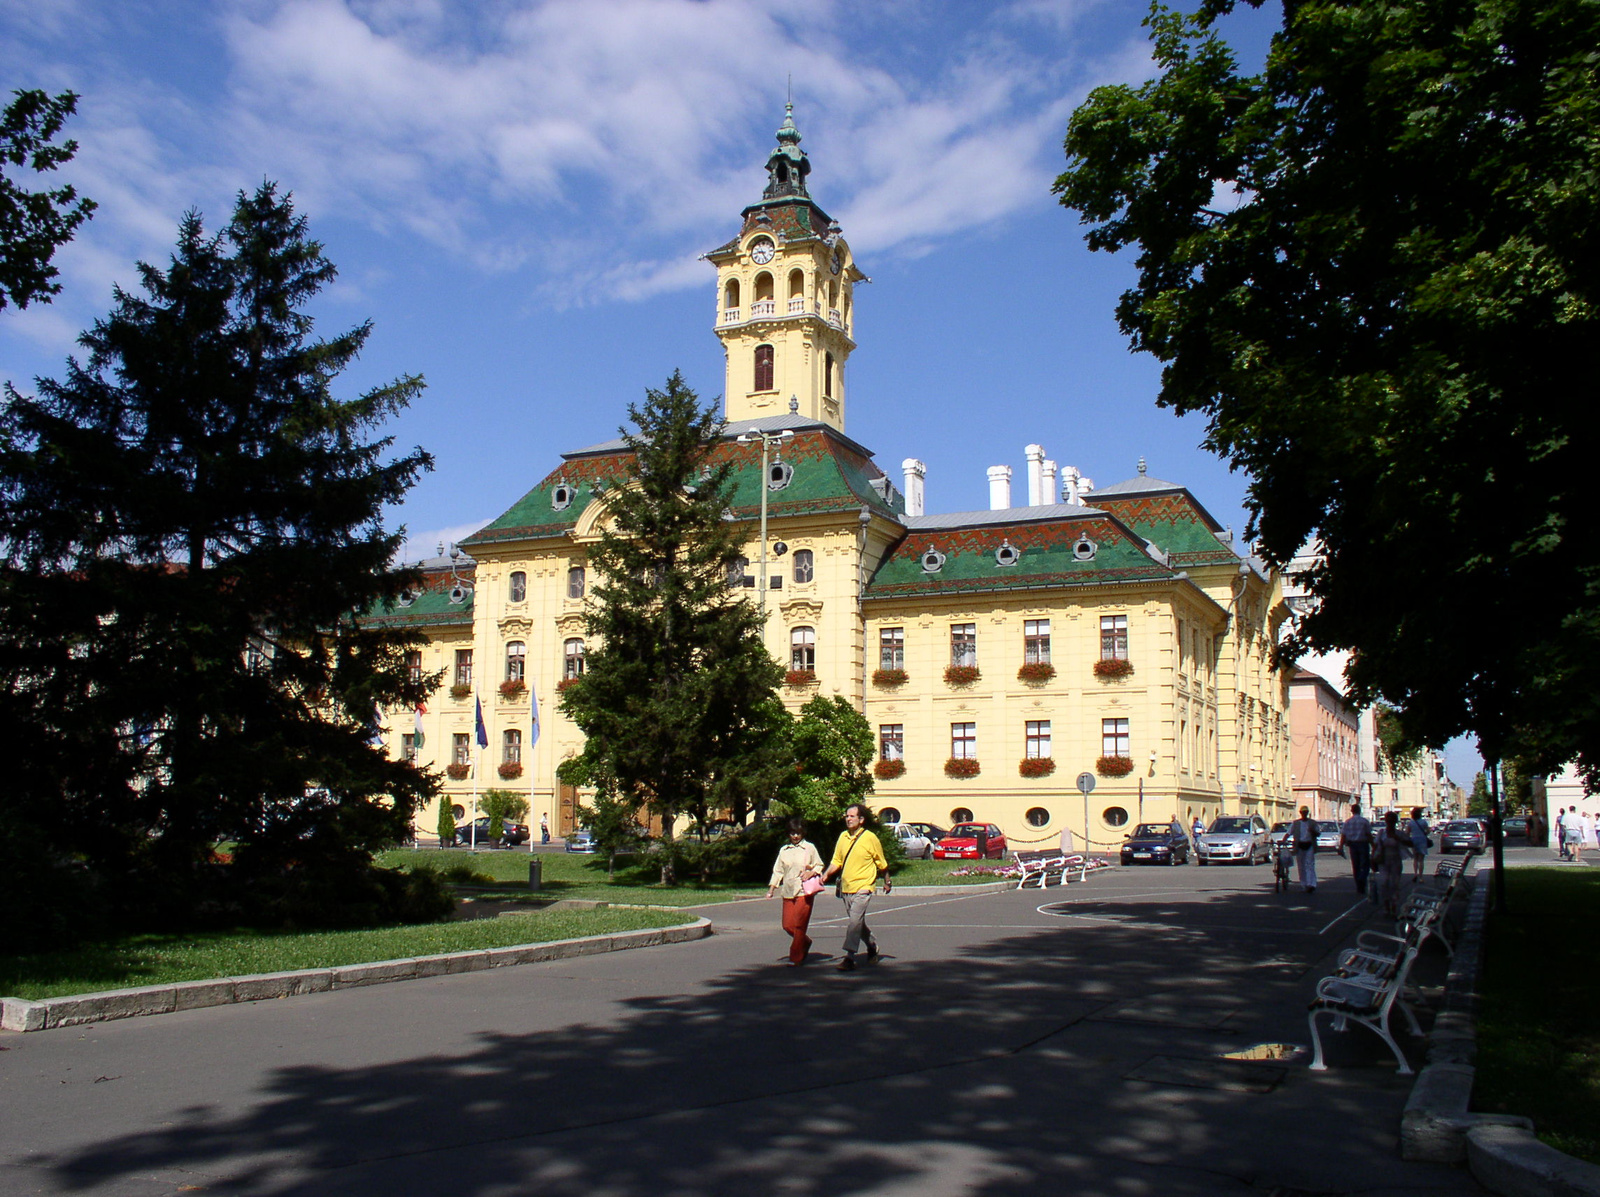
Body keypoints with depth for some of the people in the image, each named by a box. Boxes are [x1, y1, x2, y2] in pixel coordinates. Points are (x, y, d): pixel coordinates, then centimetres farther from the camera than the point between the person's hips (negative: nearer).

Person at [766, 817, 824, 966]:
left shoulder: (810, 848, 4)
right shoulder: (784, 850, 13)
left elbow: (819, 865, 9)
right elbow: (778, 870, 13)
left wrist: (813, 872, -12)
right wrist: (771, 888, 5)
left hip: (804, 891, -4)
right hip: (788, 892, 4)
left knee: (799, 925, -7)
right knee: (787, 925, 1)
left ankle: (796, 958, 2)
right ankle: (805, 942, 29)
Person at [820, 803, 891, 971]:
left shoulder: (870, 838, -8)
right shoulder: (843, 837, 6)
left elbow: (882, 863, 4)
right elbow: (836, 861, 11)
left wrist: (887, 882, 13)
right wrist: (827, 874, -6)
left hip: (863, 888, -6)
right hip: (845, 888, 6)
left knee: (855, 921, -17)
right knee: (857, 922, 17)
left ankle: (849, 957, -18)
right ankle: (872, 945, 41)